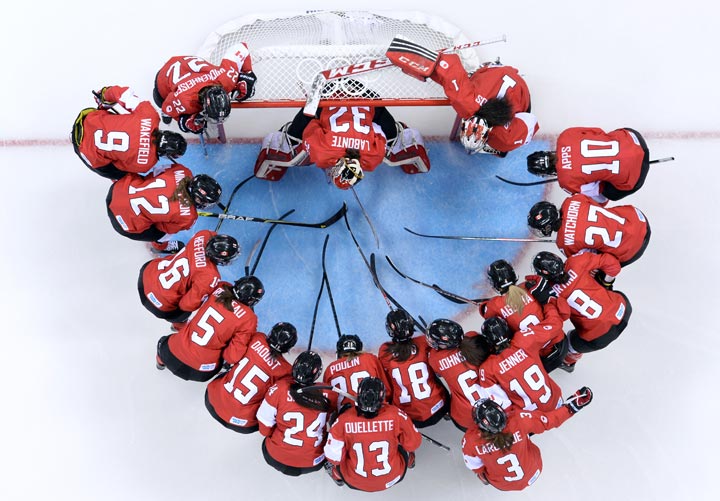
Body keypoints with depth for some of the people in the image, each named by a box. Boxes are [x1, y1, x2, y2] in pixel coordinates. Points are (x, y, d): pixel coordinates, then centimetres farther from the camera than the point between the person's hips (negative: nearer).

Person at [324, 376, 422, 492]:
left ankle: (337, 474, 47)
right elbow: (413, 443, -10)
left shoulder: (344, 420, -26)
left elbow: (334, 456, -16)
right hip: (392, 479, 1)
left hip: (354, 482, 0)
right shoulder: (395, 415, -25)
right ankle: (408, 461, 55)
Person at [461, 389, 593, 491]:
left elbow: (474, 465, -13)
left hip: (501, 485, 0)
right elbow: (550, 420, -23)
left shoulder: (470, 440, -34)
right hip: (532, 475, 0)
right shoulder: (518, 419, -37)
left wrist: (483, 474, 8)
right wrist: (573, 405, -13)